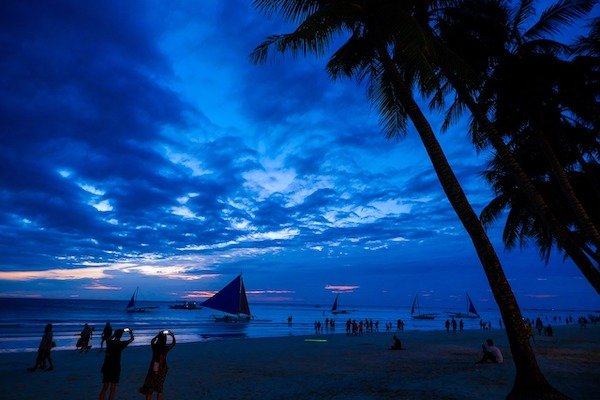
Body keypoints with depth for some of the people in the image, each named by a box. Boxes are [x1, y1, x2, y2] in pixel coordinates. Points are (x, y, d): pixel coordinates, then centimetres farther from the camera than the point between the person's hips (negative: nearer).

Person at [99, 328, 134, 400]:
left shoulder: (109, 342, 3)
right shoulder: (121, 344, -8)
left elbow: (111, 337, 28)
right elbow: (131, 339, 7)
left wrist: (122, 331, 36)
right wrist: (131, 332, 27)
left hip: (106, 367, 5)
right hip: (115, 368, -5)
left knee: (104, 388, 13)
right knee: (113, 389, 3)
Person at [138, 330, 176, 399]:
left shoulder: (154, 346, -14)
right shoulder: (166, 348, -15)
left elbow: (152, 340, 10)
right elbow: (173, 343, 6)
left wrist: (158, 335, 16)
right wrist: (172, 336, 18)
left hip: (153, 370, 0)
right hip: (162, 370, 0)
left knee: (149, 390, 12)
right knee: (160, 390, 16)